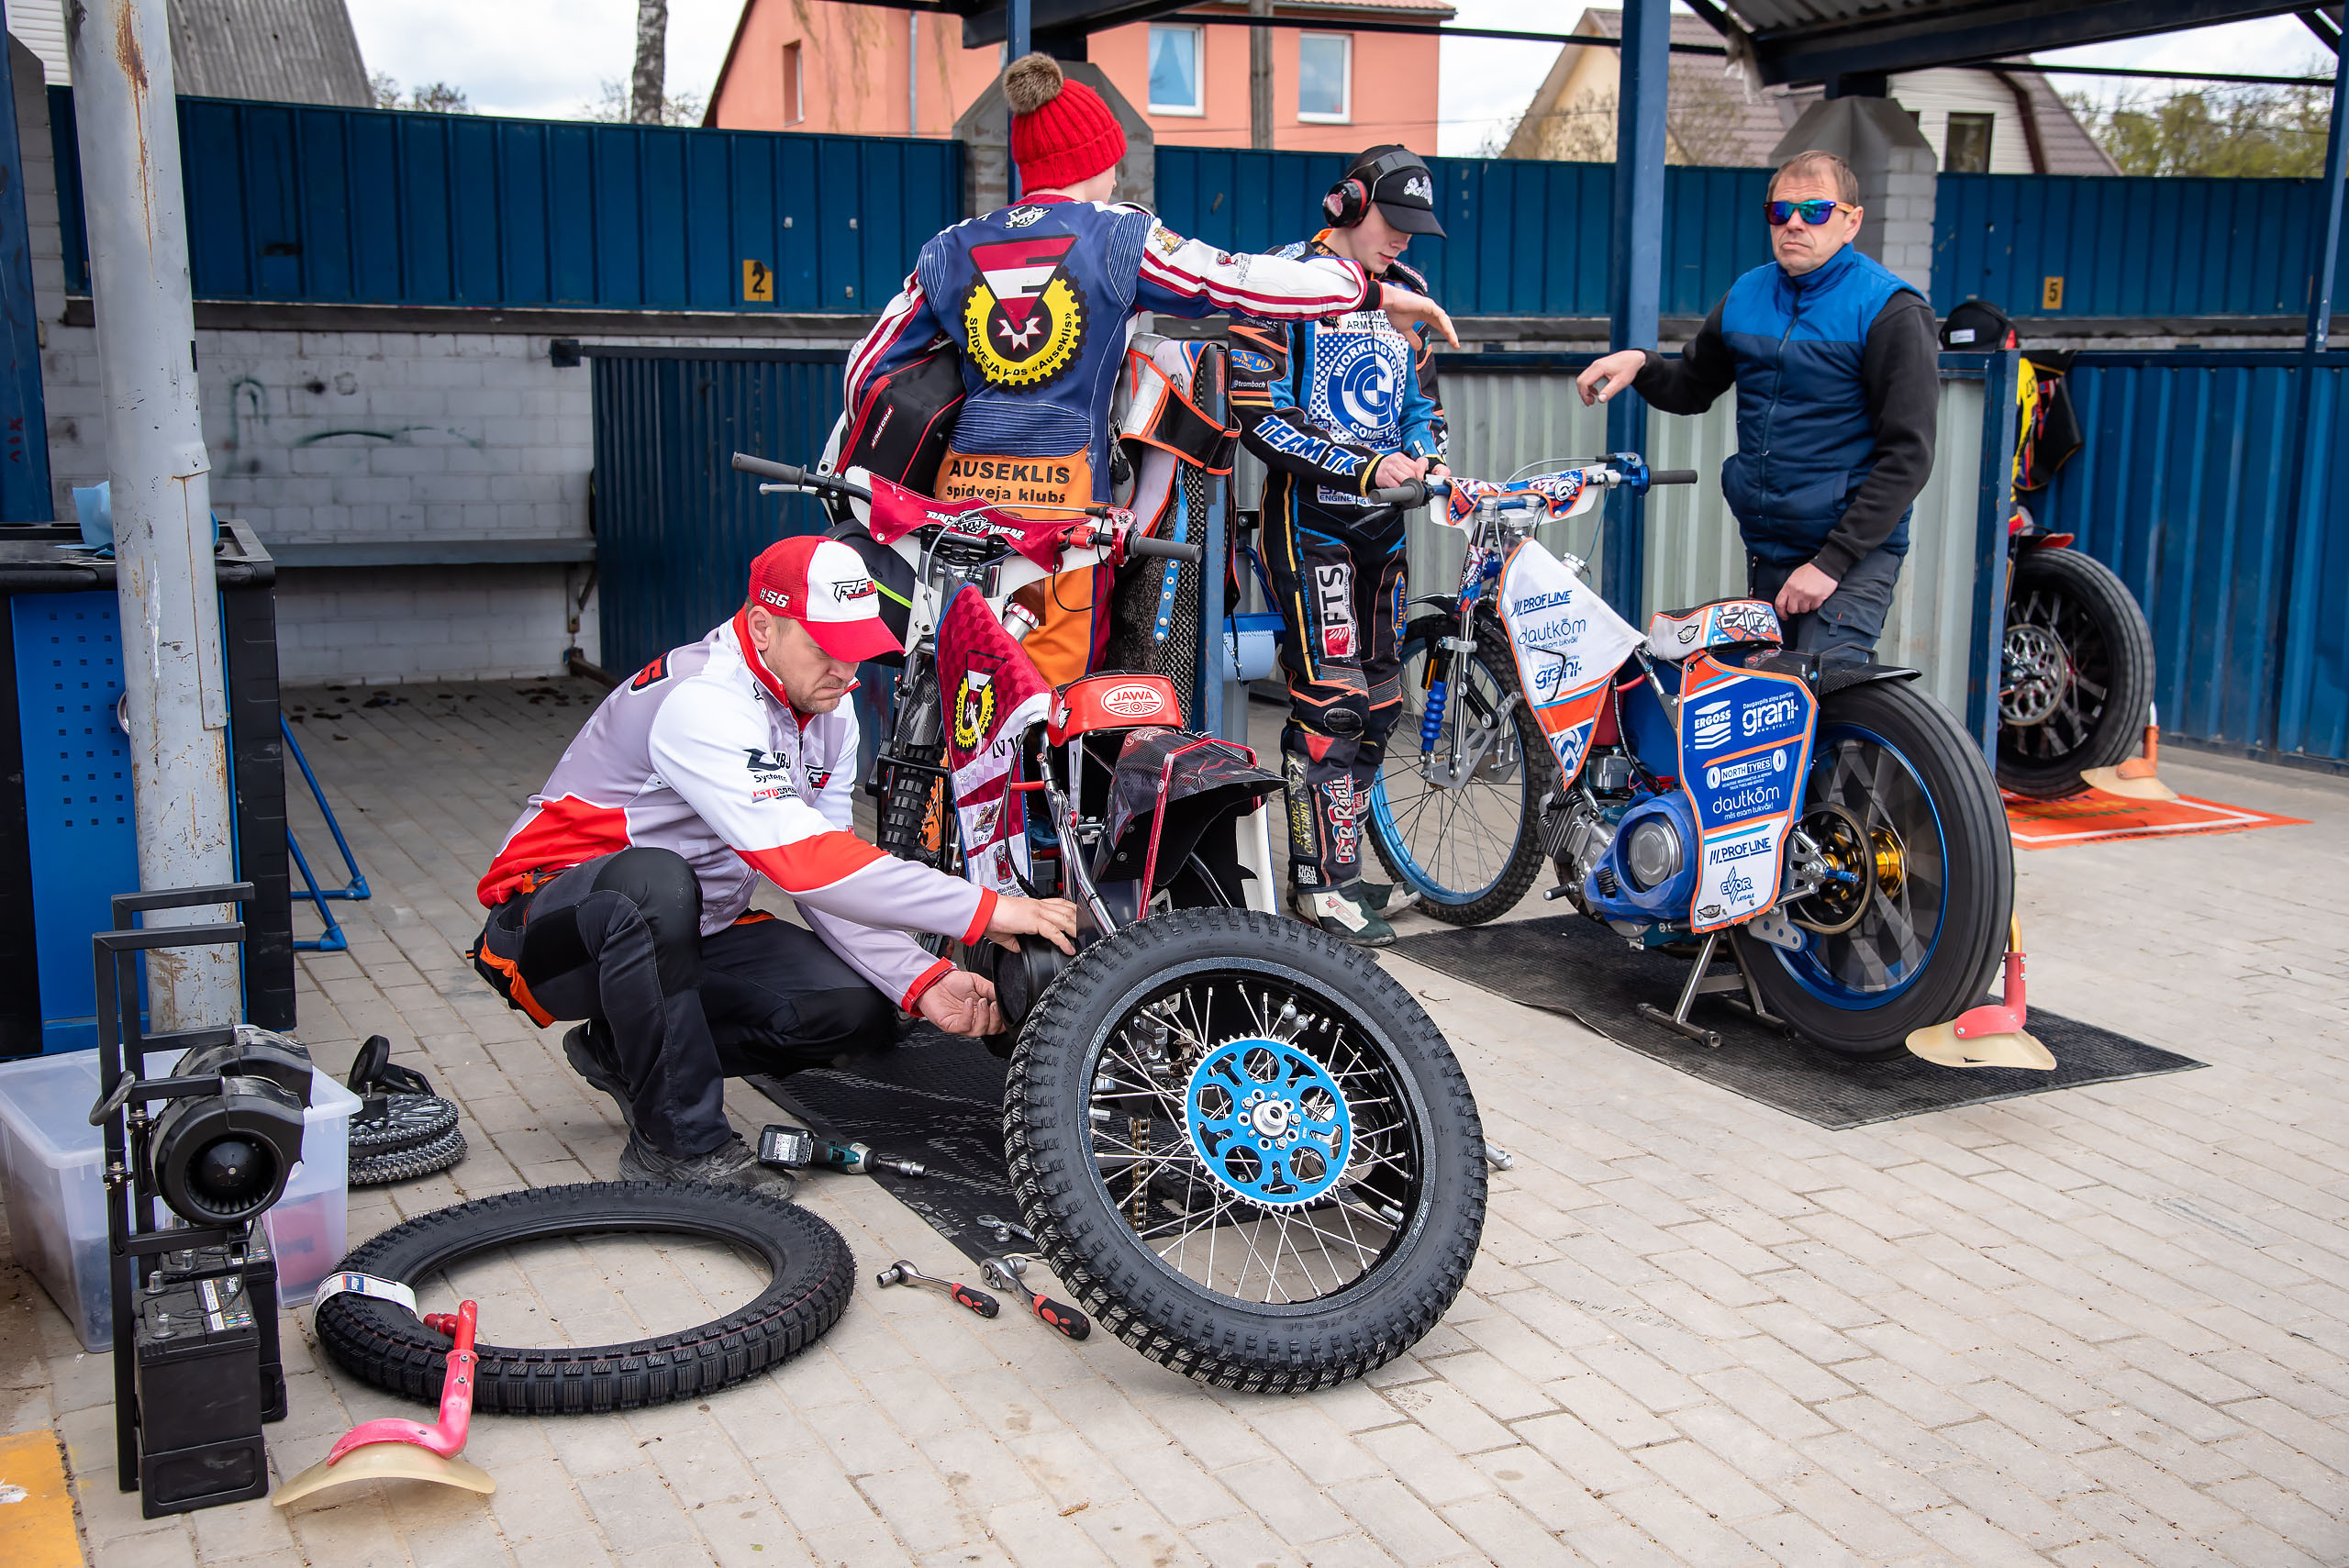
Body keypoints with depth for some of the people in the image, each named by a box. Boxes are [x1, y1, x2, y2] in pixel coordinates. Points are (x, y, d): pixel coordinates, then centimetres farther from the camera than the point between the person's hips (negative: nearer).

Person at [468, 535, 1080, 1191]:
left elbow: (831, 883, -2)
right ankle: (680, 1143, -24)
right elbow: (803, 860, -39)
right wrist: (985, 911, -40)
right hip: (553, 911, -8)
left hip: (687, 932, 8)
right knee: (655, 882, -42)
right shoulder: (702, 700, -28)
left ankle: (626, 1052, 7)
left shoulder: (829, 711, 0)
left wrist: (921, 980, -19)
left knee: (858, 1008, -13)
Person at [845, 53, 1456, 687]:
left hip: (963, 487, 4)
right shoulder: (1118, 235, 2)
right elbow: (1244, 282, 1)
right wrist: (1378, 292, 9)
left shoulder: (951, 249, 12)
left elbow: (868, 368, 14)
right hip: (1064, 491, -3)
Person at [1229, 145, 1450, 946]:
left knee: (1379, 699, 9)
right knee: (1331, 701, -12)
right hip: (1310, 515, -7)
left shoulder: (1406, 293, 13)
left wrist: (1422, 457, -2)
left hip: (1382, 519, 7)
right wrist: (1363, 466, -21)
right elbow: (1259, 414, -14)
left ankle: (1340, 865, 21)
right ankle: (1320, 881, -2)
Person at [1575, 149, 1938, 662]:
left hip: (1855, 550, -6)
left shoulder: (1892, 311, -8)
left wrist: (1831, 562, -17)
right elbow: (1691, 388, 27)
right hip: (1763, 551, 6)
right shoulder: (1746, 296, 10)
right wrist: (1640, 364, 3)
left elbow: (1908, 455, -12)